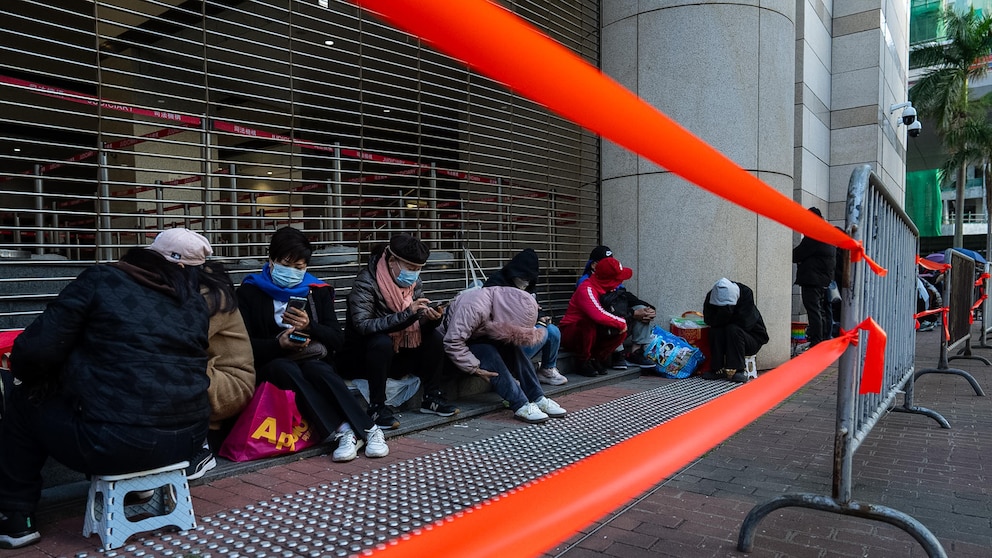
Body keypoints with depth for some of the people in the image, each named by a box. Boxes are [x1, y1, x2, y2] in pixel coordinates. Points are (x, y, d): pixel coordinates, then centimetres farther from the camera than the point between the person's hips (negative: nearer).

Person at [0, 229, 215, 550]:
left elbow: (36, 352, -7)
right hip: (187, 440, 5)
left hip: (112, 444, -5)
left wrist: (28, 373, 17)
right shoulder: (196, 303, 9)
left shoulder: (101, 280, -3)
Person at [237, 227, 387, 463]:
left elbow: (338, 340, 4)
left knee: (316, 370, -33)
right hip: (272, 366, -1)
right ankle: (342, 431, -43)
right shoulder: (250, 292, 3)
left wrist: (310, 326, -15)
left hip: (314, 362, 2)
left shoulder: (318, 291, 10)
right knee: (287, 369, -35)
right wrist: (278, 344, -24)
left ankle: (358, 432, -40)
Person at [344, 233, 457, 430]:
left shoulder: (414, 282, -3)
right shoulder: (366, 282, -22)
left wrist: (431, 317, -25)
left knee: (434, 337, -12)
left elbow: (421, 325, -1)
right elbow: (362, 325, -33)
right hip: (364, 354, -6)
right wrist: (406, 314, -38)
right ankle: (377, 407, -24)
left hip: (397, 353, 6)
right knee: (382, 342, -35)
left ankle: (431, 398, -3)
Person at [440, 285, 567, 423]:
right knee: (489, 353, -32)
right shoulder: (474, 307, -36)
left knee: (513, 347, -19)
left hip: (481, 337, 6)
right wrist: (475, 368, -35)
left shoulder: (507, 302, -13)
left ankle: (538, 398, -18)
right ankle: (521, 406, -33)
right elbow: (453, 343, -36)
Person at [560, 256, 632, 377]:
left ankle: (597, 358, 2)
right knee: (590, 323, -38)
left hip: (592, 335, 7)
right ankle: (584, 362, -17)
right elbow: (599, 316, -40)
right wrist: (621, 323, -24)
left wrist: (622, 321, -14)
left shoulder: (607, 288, 1)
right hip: (571, 334, -7)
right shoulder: (587, 289, -26)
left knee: (621, 332, -11)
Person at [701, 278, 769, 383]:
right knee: (715, 331, -27)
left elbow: (743, 323, -25)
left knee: (733, 330, -32)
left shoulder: (746, 293, -21)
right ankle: (718, 369, -20)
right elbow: (709, 321, -20)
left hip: (752, 337, -3)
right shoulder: (711, 296, -12)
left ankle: (738, 370, -25)